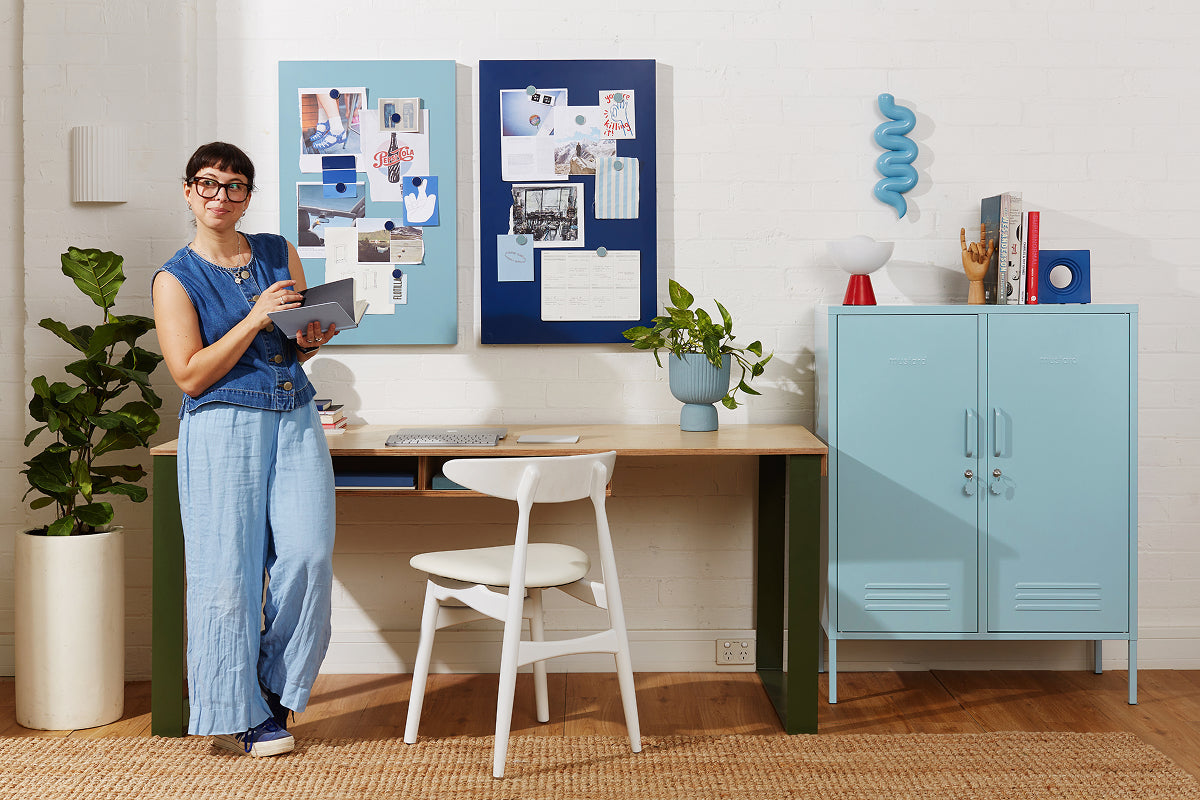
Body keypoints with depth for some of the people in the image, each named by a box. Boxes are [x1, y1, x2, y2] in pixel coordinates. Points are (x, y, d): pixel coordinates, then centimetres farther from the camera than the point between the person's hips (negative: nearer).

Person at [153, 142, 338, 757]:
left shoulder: (279, 253, 13)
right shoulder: (174, 279, 1)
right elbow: (191, 376, -8)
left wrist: (310, 340, -3)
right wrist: (256, 319, -14)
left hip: (295, 418, 4)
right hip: (223, 426, -3)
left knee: (308, 554, -9)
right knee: (230, 568, -4)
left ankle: (277, 690, 11)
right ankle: (237, 714, 11)